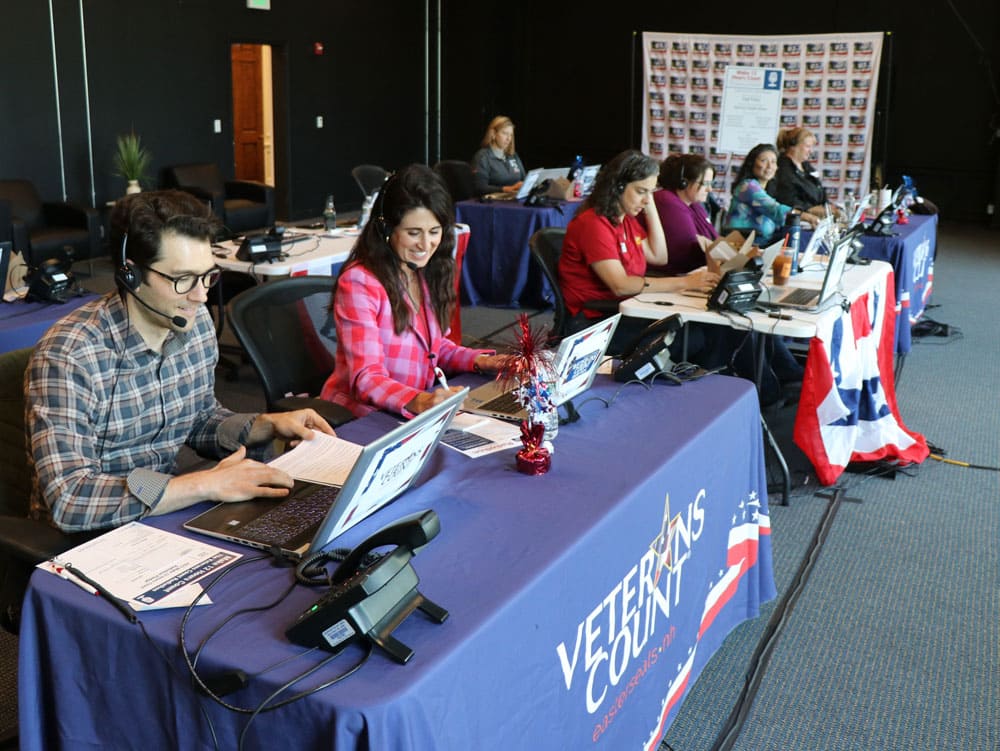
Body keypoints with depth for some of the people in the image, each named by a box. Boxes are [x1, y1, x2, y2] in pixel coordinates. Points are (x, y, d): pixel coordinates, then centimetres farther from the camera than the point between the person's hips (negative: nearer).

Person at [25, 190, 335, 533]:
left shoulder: (196, 323, -2)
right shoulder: (67, 358, -23)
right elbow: (69, 499, -31)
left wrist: (267, 425, -5)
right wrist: (206, 485, -31)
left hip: (166, 512, 6)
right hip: (86, 537, -6)